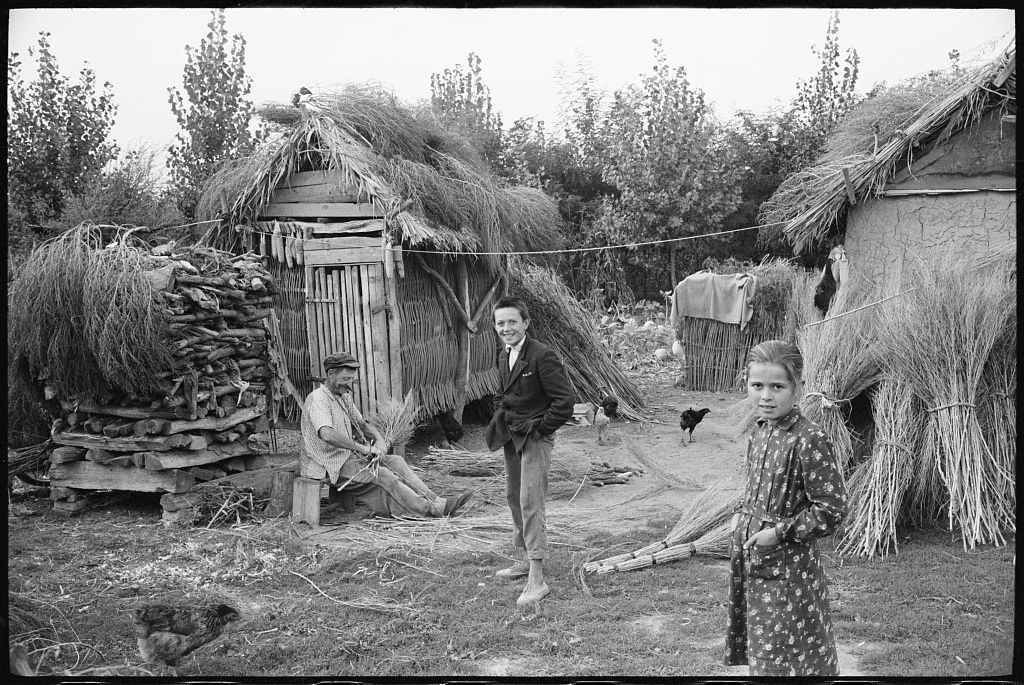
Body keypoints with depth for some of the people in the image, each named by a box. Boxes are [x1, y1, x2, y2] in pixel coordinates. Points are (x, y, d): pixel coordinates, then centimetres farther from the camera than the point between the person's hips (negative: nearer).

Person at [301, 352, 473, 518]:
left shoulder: (344, 396, 13)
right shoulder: (318, 399, -19)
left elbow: (362, 424, 18)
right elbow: (326, 435, -36)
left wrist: (379, 440, -5)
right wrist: (363, 448, -33)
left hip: (348, 455, 9)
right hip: (332, 465, -9)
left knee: (395, 461, -7)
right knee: (382, 474, -23)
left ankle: (434, 501, -16)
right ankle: (431, 509, -21)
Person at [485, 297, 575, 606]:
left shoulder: (542, 356, -19)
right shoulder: (503, 357, 8)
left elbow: (566, 399, -21)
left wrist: (540, 428, -15)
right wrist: (501, 419, 14)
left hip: (535, 438, -9)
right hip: (511, 436, 9)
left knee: (530, 502, -14)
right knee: (513, 498, 18)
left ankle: (537, 580, -12)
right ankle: (526, 560, 35)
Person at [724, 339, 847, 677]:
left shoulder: (808, 440, -21)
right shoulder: (760, 431, 3)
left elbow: (831, 510, -20)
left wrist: (780, 533, -18)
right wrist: (742, 514, 6)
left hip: (789, 564, -7)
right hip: (751, 559, 7)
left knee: (785, 658, 6)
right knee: (759, 645, 20)